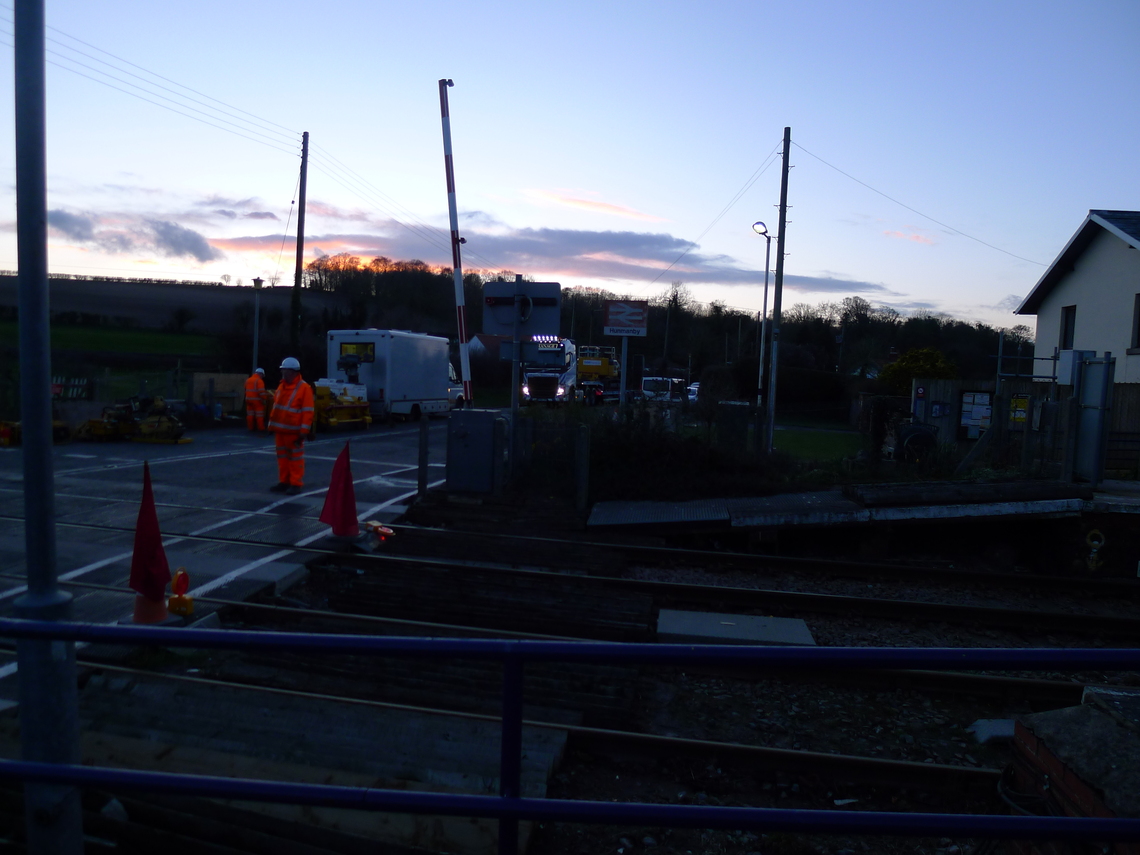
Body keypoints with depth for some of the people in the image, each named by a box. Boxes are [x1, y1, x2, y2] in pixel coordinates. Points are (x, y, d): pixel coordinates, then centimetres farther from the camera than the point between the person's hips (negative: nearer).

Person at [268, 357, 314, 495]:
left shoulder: (304, 388, -10)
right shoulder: (281, 386, 13)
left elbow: (307, 412, -13)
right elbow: (275, 406, 20)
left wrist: (303, 432, -17)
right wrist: (272, 424, 14)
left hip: (293, 431, -7)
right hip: (280, 429, 7)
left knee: (295, 457, -1)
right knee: (282, 457, 12)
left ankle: (296, 484, 5)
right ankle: (284, 482, 21)